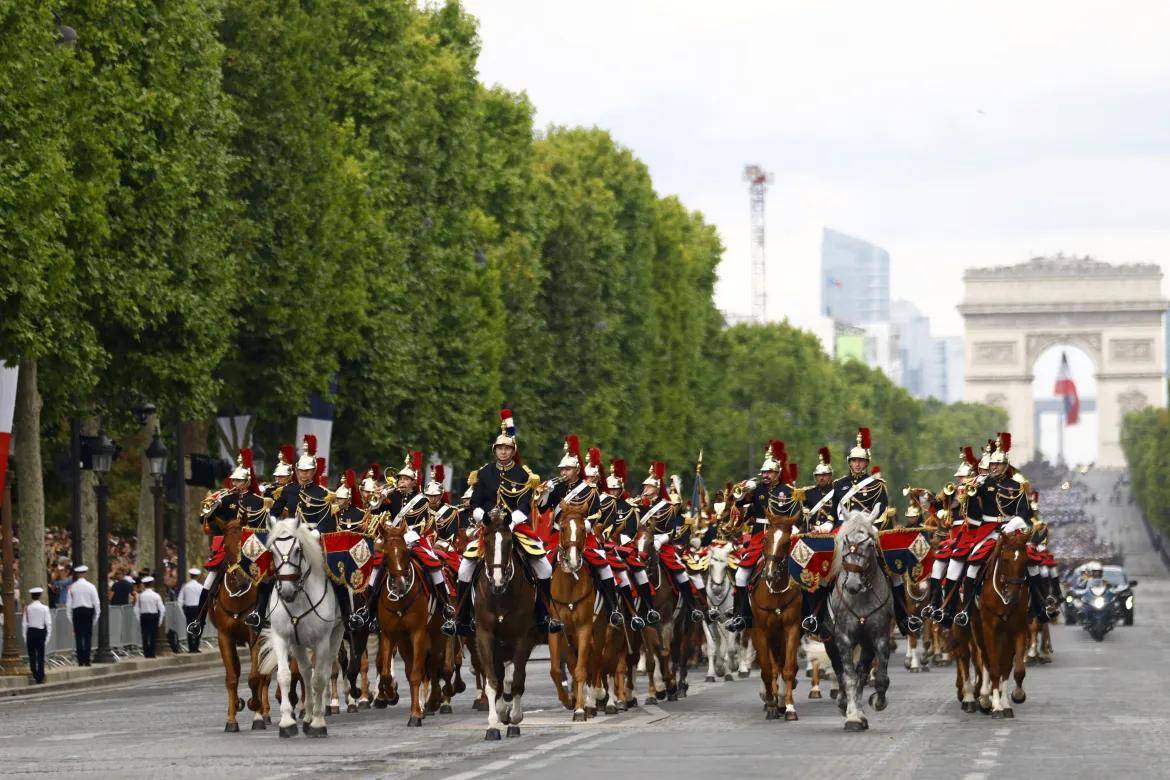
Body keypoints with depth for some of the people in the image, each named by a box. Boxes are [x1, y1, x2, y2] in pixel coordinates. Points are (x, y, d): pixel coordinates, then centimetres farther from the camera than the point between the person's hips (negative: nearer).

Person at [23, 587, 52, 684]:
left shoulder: (27, 608, -6)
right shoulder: (44, 608, -7)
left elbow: (25, 624, -5)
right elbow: (48, 623, -7)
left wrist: (25, 637, 2)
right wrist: (48, 636, 2)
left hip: (30, 632, 0)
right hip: (41, 632, 0)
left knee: (32, 655, 10)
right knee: (41, 656, 7)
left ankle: (35, 675, 4)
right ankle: (40, 678, 8)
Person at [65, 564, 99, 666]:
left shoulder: (72, 587, -3)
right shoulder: (90, 586, -5)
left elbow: (68, 603, -1)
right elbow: (96, 602, -4)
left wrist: (70, 616, 7)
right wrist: (97, 614, 7)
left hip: (76, 612, 1)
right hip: (88, 611, -1)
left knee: (78, 636, 5)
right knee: (88, 637, 3)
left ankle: (80, 661, 3)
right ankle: (86, 661, -1)